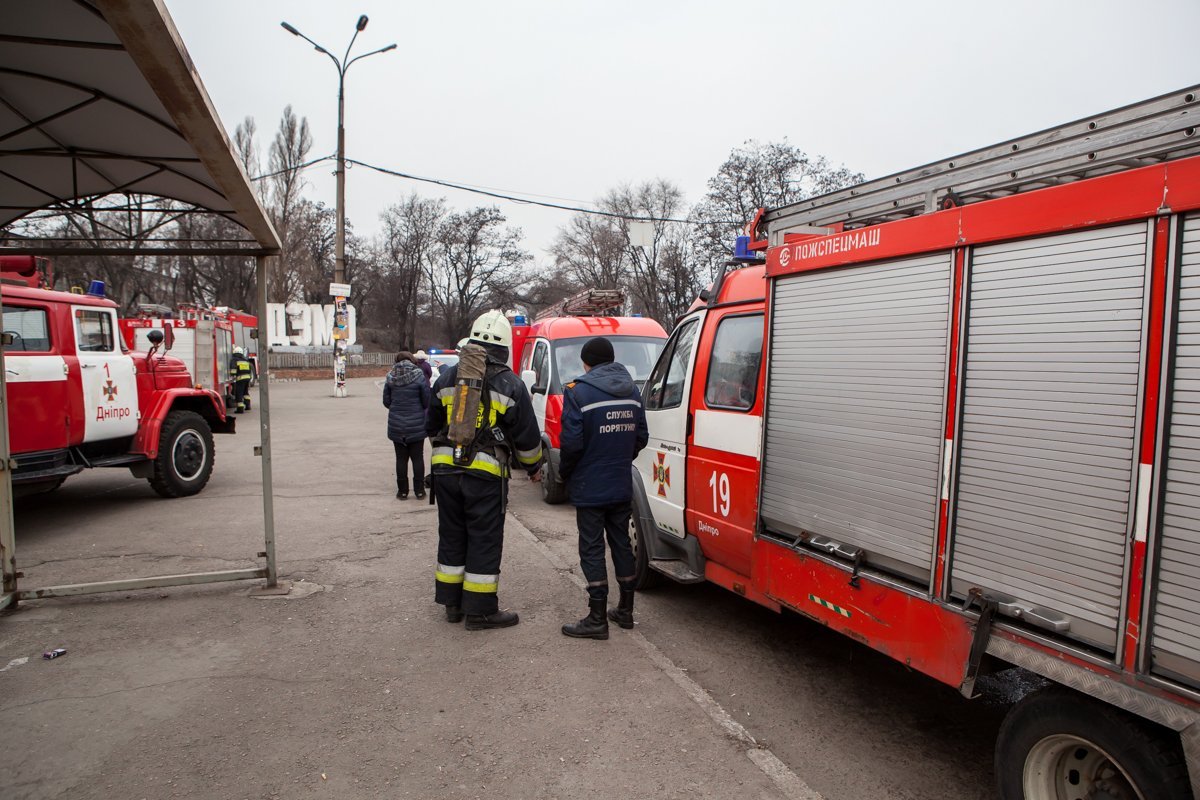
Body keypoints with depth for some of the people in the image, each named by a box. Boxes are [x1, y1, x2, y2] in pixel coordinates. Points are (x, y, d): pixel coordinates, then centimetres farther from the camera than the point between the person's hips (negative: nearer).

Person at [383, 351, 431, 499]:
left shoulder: (390, 378, -2)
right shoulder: (419, 376, -11)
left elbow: (386, 401, 3)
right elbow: (427, 402, -8)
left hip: (396, 425, 2)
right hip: (416, 425, -2)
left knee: (401, 458, 10)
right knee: (418, 458, 9)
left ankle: (402, 491, 14)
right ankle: (419, 490, 12)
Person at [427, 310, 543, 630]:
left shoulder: (447, 377, 9)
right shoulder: (510, 384, -4)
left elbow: (432, 426, 17)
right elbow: (527, 436, 0)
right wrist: (533, 466, 17)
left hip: (445, 469, 5)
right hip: (485, 473, -4)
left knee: (451, 535, 16)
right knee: (484, 540, 4)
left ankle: (452, 603, 26)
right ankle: (480, 610, 10)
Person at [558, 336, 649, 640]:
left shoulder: (578, 391, -14)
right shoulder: (631, 390, 7)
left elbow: (571, 442, -18)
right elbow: (641, 436, 9)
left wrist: (565, 472, -1)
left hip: (590, 487, -6)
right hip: (622, 486, 6)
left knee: (592, 549, 1)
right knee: (621, 543, 16)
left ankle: (597, 619, 6)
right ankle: (625, 610, 26)